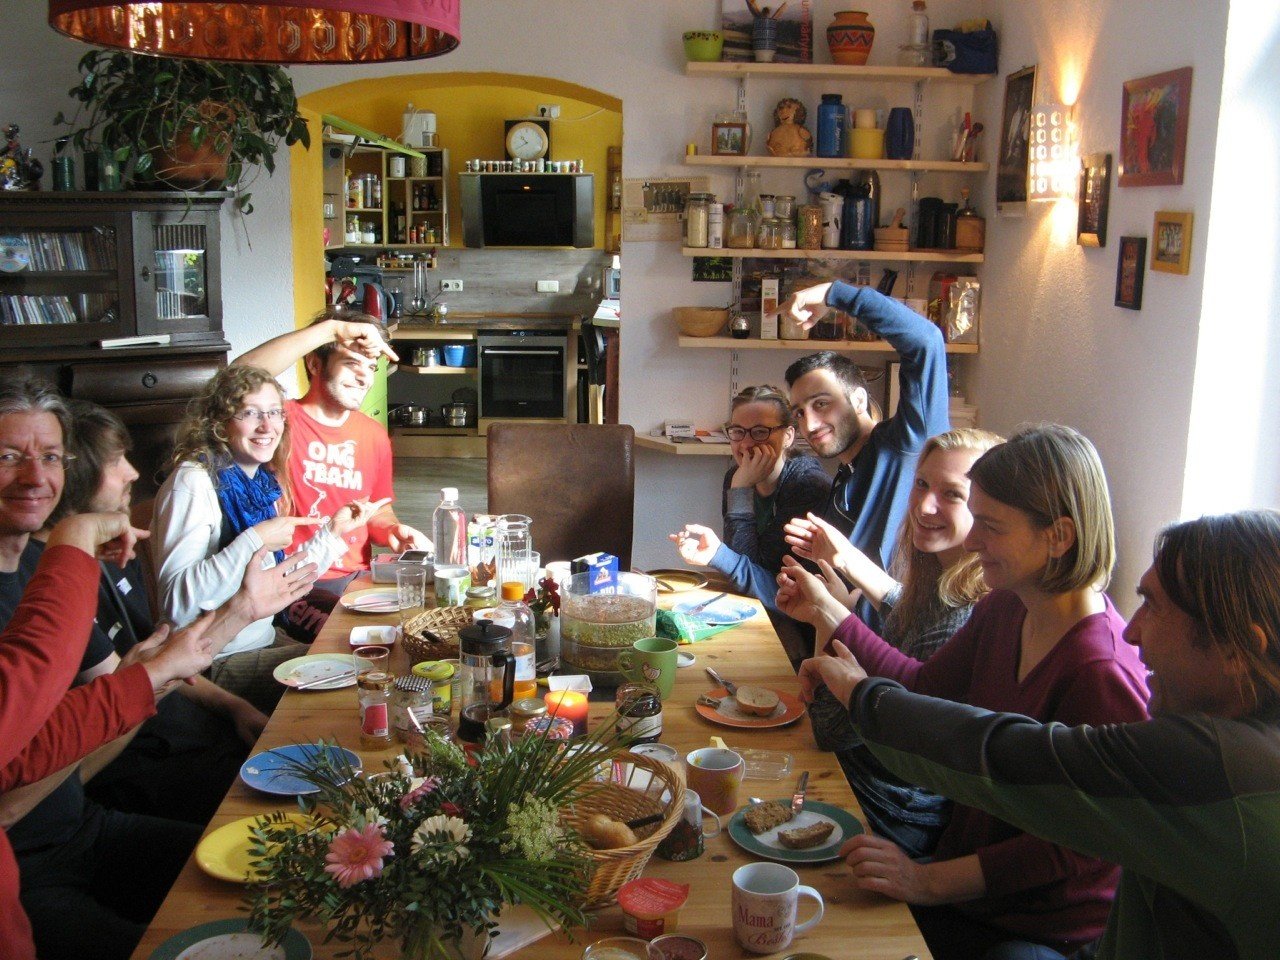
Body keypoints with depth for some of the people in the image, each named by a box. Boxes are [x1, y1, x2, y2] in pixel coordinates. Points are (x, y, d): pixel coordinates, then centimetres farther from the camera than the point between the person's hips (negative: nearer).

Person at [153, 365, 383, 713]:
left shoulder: (263, 481, 9)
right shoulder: (194, 481, -16)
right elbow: (176, 601, -27)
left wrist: (333, 531, 7)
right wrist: (253, 541, -29)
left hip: (264, 639, 8)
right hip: (218, 665, -8)